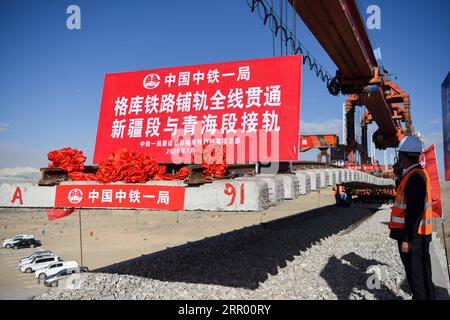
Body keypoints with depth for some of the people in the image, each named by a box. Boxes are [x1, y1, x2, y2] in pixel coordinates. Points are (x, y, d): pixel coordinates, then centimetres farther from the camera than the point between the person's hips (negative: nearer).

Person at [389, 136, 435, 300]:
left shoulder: (414, 177, -20)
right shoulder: (418, 173, 12)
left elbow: (415, 211, -25)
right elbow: (406, 194, 25)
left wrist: (407, 239, -23)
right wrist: (400, 176, 15)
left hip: (412, 235, -10)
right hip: (419, 234, 10)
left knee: (416, 275, -1)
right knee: (422, 274, 19)